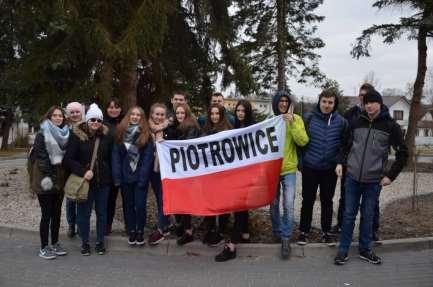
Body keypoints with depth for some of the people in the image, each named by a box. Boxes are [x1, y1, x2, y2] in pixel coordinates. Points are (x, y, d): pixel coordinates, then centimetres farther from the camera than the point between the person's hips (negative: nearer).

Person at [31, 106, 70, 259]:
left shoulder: (65, 135, 10)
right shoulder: (42, 134, -6)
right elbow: (36, 156, -12)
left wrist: (64, 175, 6)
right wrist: (45, 175, -17)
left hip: (60, 181, 5)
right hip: (46, 181, -5)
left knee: (57, 214, 13)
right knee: (47, 215, 0)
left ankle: (55, 243, 25)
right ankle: (44, 247, 11)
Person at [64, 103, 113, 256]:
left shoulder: (107, 136, 2)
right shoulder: (77, 135, -6)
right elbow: (68, 159, -10)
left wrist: (111, 176, 1)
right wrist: (83, 172, -20)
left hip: (103, 181, 2)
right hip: (85, 181, -2)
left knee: (102, 212, 11)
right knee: (84, 213, 7)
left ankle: (100, 241, 25)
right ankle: (85, 242, 23)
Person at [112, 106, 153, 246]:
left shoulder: (146, 135, -3)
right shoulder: (120, 133, 3)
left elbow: (148, 157, -8)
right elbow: (115, 156, -1)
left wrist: (143, 178, -15)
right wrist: (117, 177, -8)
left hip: (140, 177, -2)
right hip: (125, 177, 2)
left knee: (140, 205, 0)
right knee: (128, 205, 11)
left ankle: (140, 232, 18)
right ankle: (131, 232, 24)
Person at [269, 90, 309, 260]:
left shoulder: (296, 119, -3)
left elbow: (303, 141, -14)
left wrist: (292, 123, -23)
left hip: (289, 169, -2)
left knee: (289, 206, -7)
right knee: (274, 204, 11)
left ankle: (285, 240, 4)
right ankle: (277, 232, 31)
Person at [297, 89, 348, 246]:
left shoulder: (341, 121, -2)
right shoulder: (308, 117, -5)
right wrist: (300, 161, -4)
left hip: (330, 169, 1)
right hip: (310, 167, -1)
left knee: (327, 201, 12)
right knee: (308, 201, 8)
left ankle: (326, 232, 26)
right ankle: (304, 232, 21)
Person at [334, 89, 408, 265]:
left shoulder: (390, 126, -4)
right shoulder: (357, 122, 3)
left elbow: (402, 153, 0)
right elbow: (347, 145, 14)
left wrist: (391, 175, -5)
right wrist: (340, 162, 1)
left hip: (374, 180, -1)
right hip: (352, 178, 2)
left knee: (368, 216, 10)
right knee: (349, 215, 6)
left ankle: (365, 250, 25)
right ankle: (343, 250, 15)